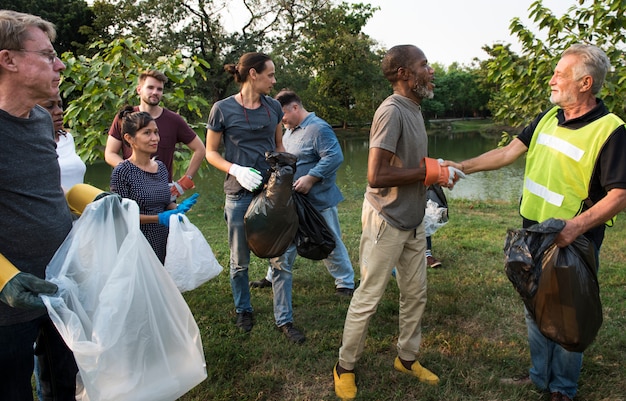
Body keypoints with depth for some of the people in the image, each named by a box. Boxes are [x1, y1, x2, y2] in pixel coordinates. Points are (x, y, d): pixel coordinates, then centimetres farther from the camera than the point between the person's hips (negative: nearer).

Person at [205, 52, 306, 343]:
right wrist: (236, 170, -17)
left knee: (281, 259, 3)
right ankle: (243, 310, 34)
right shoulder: (223, 109, -6)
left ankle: (284, 319, 16)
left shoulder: (273, 107, 6)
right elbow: (211, 153, -1)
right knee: (240, 261, 11)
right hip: (240, 194, -3)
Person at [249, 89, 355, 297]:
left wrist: (310, 178, -29)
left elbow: (334, 157, -26)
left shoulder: (318, 128, -17)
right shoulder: (289, 130, 12)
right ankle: (273, 277, 34)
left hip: (318, 201, -8)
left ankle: (345, 283, 19)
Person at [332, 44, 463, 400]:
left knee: (416, 295, 17)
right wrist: (427, 172, -18)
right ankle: (345, 367, 22)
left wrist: (439, 171, 2)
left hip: (414, 221, 9)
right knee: (368, 299, 4)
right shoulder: (392, 111, -19)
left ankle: (408, 358, 36)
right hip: (387, 221, -9)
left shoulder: (414, 109, 9)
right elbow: (376, 175, -26)